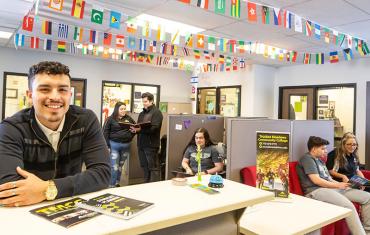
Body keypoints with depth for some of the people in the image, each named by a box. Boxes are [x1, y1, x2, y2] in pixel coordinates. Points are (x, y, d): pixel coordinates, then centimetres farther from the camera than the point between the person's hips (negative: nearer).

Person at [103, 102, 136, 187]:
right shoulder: (111, 119, -3)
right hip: (114, 145, -4)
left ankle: (117, 183, 26)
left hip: (126, 145, 4)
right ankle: (112, 185, 3)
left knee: (120, 166, 14)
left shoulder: (129, 118, 8)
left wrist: (130, 136, -1)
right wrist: (107, 145, -12)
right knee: (114, 167, -6)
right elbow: (105, 132, -5)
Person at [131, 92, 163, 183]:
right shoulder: (142, 113, 18)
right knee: (144, 166, 12)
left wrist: (140, 129, -27)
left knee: (151, 167, -4)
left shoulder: (157, 113, -5)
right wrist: (135, 129, -4)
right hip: (141, 144, 7)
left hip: (151, 145, -7)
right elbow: (138, 127, 21)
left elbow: (154, 128, -17)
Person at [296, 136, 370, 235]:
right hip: (316, 191, -10)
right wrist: (338, 185, -6)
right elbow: (316, 180, -15)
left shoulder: (319, 160, 25)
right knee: (349, 206, -32)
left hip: (330, 188, 10)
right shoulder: (307, 158, -6)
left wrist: (341, 184, 4)